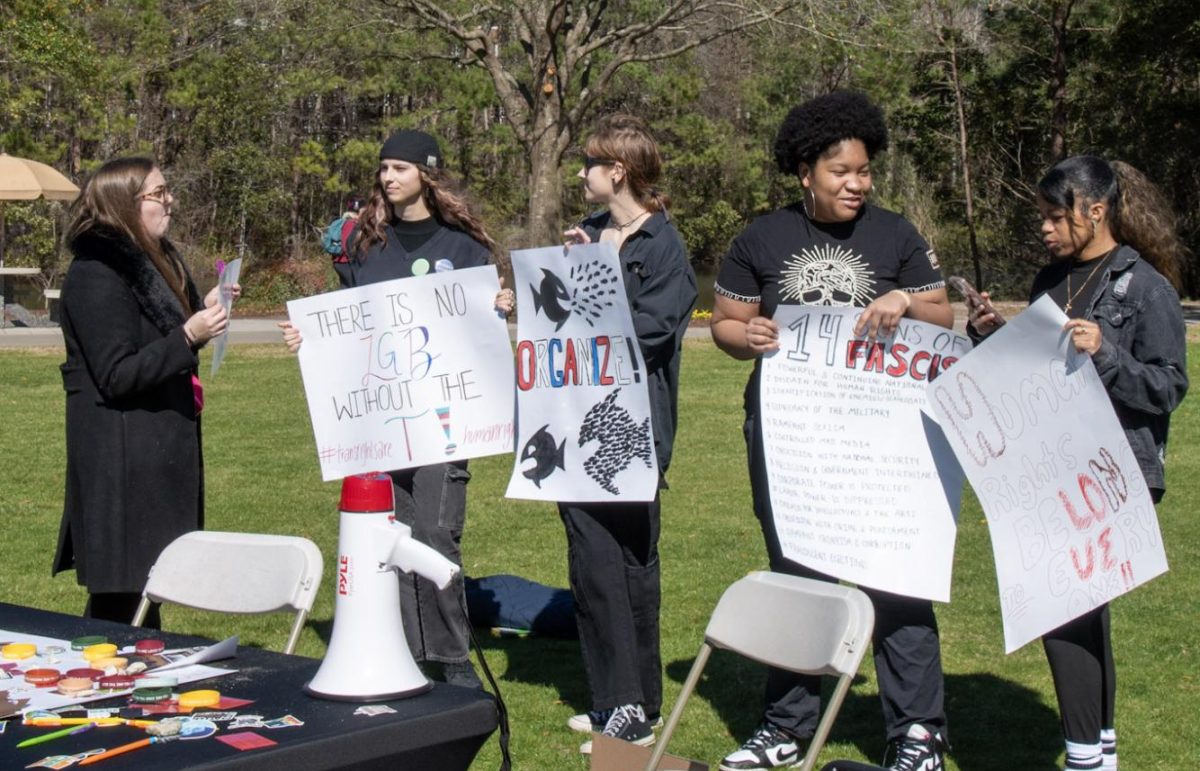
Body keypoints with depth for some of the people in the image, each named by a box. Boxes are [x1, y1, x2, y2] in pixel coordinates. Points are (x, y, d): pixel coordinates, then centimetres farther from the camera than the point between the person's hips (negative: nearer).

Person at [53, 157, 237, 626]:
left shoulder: (154, 260, 13)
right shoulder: (96, 274, -16)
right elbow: (116, 376, -20)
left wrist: (203, 312, 5)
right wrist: (187, 335, -24)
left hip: (158, 448, 9)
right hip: (121, 458, -9)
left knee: (145, 584, 13)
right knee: (120, 594, -6)